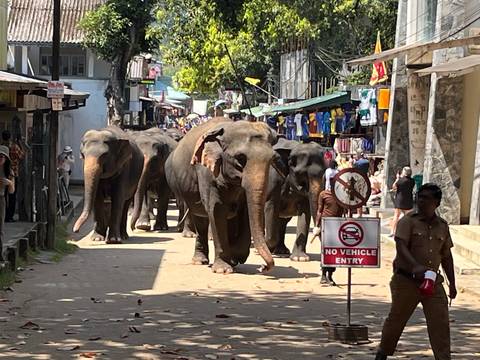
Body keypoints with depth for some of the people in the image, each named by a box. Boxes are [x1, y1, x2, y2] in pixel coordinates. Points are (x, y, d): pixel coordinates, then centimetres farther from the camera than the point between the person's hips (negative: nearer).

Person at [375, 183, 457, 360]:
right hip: (406, 280, -3)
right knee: (396, 319, 11)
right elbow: (401, 247, -19)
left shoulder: (442, 226, 9)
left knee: (440, 322, -6)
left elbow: (446, 256, 17)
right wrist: (415, 266, -36)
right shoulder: (408, 221, -6)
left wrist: (452, 283, 17)